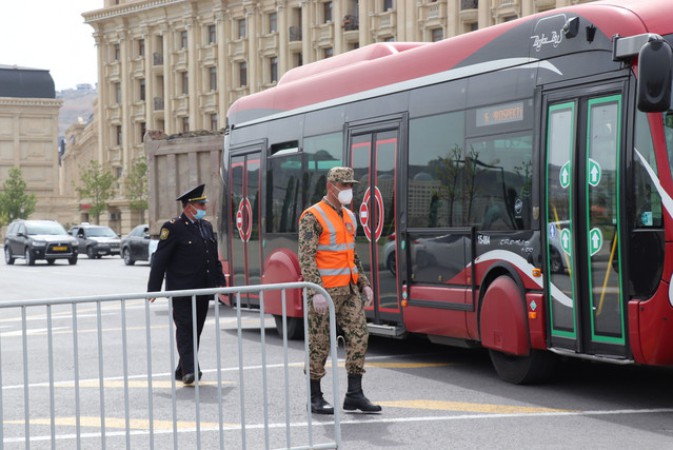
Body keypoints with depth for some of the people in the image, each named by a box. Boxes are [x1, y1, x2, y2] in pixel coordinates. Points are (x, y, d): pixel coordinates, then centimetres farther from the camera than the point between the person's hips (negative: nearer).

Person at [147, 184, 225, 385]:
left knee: (195, 331, 10)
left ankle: (183, 371, 19)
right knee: (185, 329, -9)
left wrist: (220, 280, 19)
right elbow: (160, 260, -8)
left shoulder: (206, 226, 15)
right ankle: (189, 371, -13)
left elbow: (214, 258, 24)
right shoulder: (173, 227, -7)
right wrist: (153, 289, -11)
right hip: (182, 291, -7)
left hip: (203, 291, 7)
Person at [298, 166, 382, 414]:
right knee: (320, 343, 0)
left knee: (359, 335, 0)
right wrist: (315, 292, -24)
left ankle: (354, 395, 5)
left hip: (349, 289, 7)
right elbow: (306, 257, -16)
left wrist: (364, 284, 14)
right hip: (324, 291, -7)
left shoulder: (349, 217, 15)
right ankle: (315, 398, 11)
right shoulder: (313, 217, -10)